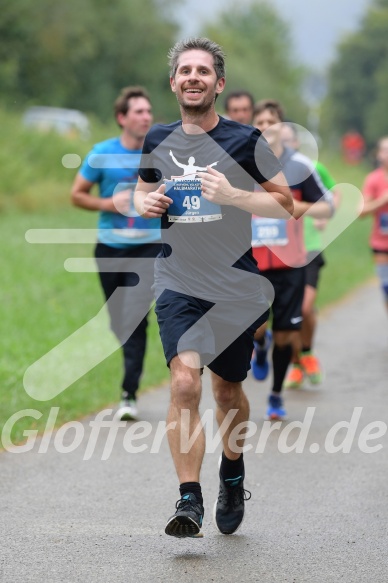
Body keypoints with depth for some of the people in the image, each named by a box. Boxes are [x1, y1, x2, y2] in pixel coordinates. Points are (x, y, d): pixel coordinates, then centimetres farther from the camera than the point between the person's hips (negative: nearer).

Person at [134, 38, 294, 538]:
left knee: (227, 389, 12)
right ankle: (189, 501, -18)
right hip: (178, 280, 1)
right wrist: (146, 204, 1)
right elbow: (143, 190, 25)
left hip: (236, 284, -1)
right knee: (185, 381, -19)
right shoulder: (158, 140, 7)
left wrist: (232, 195, -16)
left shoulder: (244, 140, -2)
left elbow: (284, 203, 0)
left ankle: (232, 474, 40)